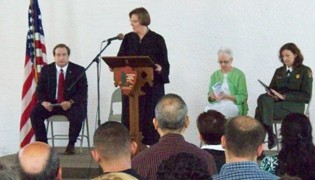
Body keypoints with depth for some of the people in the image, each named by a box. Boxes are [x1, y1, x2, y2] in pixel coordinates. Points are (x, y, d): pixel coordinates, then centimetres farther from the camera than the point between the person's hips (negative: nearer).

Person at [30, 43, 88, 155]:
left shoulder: (79, 70, -1)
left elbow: (83, 92, -6)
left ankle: (71, 145, -16)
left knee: (77, 115, -34)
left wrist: (71, 102, -24)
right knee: (35, 113, -23)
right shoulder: (46, 70, 7)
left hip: (72, 104, -2)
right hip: (51, 103, 2)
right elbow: (40, 90, 6)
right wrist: (43, 102, -17)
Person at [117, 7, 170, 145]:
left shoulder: (157, 39, -1)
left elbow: (165, 64, 0)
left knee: (150, 117, -2)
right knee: (130, 118, 1)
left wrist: (160, 69, -22)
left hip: (152, 86, -3)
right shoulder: (128, 38, 9)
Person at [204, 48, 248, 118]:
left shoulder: (239, 75, 2)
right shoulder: (215, 75, 15)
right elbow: (209, 96, 12)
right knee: (207, 110, -31)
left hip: (233, 105, -3)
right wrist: (212, 96, -13)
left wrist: (227, 97, -18)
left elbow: (242, 97, -2)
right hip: (217, 104, 3)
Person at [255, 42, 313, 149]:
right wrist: (271, 94, -6)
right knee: (263, 98, -32)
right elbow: (271, 88, 20)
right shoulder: (279, 71, 22)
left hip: (294, 106, -5)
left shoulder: (305, 71, 6)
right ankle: (270, 134, -35)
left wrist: (284, 96, -14)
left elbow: (306, 96, -3)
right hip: (277, 103, 5)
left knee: (261, 109, -31)